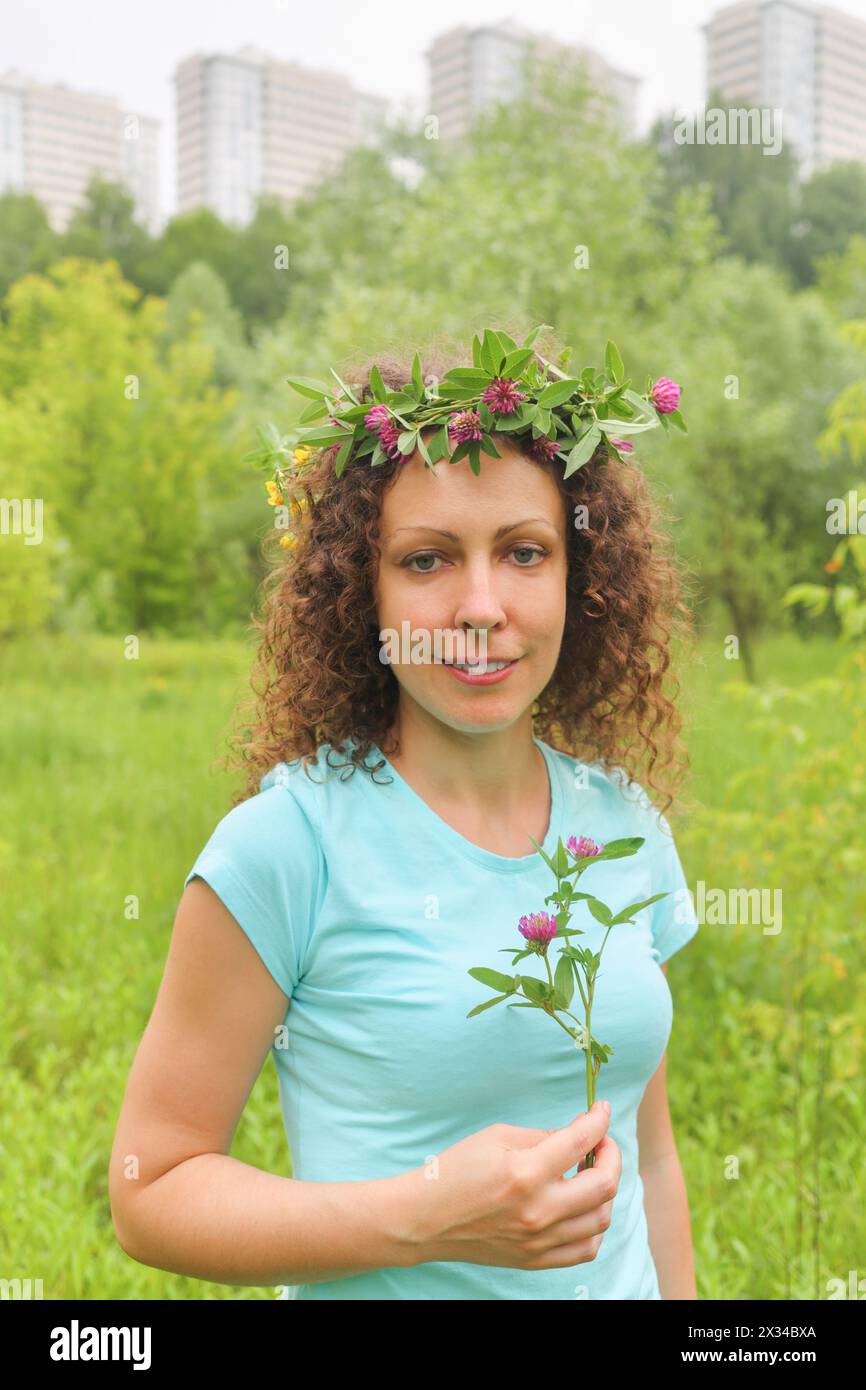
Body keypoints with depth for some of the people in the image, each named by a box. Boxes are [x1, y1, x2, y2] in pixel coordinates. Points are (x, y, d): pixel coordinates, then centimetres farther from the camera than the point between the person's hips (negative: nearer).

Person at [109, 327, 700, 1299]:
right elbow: (150, 1190, -15)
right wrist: (424, 1217, -26)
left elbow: (649, 1153, 5)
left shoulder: (625, 822, -5)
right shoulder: (285, 843, -20)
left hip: (618, 1283, 5)